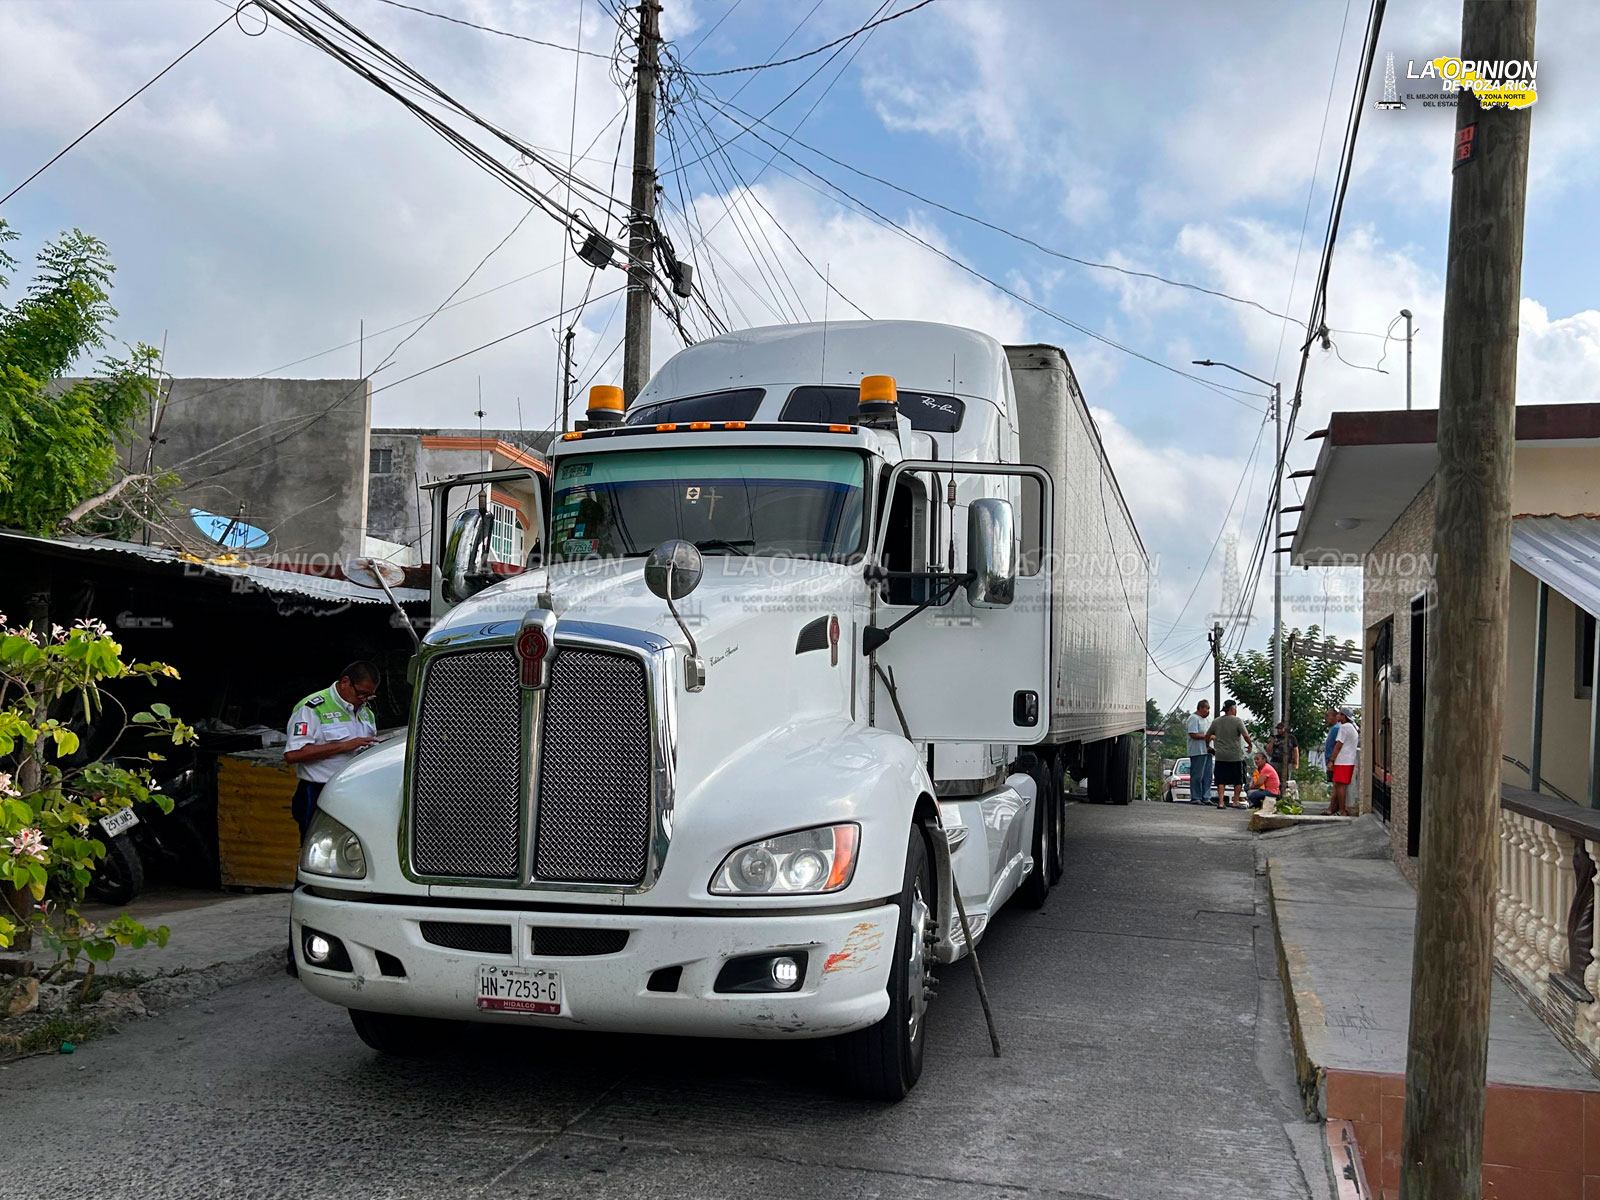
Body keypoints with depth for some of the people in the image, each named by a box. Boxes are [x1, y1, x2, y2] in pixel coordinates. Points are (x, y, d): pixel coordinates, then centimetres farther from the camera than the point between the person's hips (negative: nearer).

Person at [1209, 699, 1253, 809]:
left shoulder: (1216, 722, 6)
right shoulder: (1237, 721, -7)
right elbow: (1246, 736, -14)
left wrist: (1208, 747, 25)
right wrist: (1250, 745, 3)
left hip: (1220, 756, 3)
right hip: (1236, 756, -3)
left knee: (1221, 780, 4)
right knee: (1238, 781, 9)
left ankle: (1221, 802, -4)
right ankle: (1236, 801, 11)